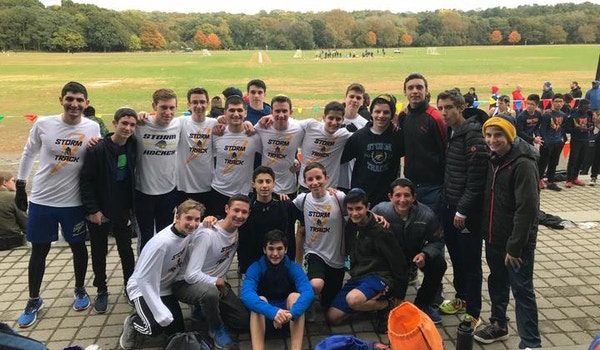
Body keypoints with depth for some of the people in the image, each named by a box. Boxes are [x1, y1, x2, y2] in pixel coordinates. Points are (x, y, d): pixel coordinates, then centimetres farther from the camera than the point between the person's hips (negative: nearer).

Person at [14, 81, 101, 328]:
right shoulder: (43, 124, -8)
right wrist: (20, 187, 9)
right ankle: (34, 300, 30)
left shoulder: (93, 128, -7)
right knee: (39, 250, 11)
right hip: (41, 200, 0)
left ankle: (80, 289, 36)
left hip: (74, 202, 0)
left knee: (78, 246, 14)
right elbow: (28, 154, 6)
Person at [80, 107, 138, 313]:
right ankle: (101, 290, 27)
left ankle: (130, 285, 29)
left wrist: (132, 206, 5)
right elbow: (85, 181, -14)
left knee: (126, 249, 13)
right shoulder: (97, 149, -16)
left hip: (123, 211, 3)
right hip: (99, 211, -3)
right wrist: (92, 210, -16)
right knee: (99, 252, 11)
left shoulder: (133, 146, -3)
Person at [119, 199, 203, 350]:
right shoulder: (162, 242, -34)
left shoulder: (187, 231, -13)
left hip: (165, 288, 7)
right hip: (142, 287, -7)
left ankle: (147, 313, 29)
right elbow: (144, 279, -29)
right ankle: (133, 322, 5)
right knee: (156, 327, -29)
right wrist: (161, 313, -33)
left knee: (176, 332, 3)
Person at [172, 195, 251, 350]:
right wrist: (217, 281, -17)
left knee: (244, 321, -3)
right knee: (210, 292, -40)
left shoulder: (238, 231, -5)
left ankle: (205, 310, 18)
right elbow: (191, 275, -30)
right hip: (187, 283, -6)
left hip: (216, 282, 7)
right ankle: (217, 329, -9)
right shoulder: (207, 234, -27)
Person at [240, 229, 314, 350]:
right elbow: (246, 293, -33)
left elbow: (308, 292, -29)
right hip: (264, 316, 0)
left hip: (288, 316, 1)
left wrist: (291, 313, -48)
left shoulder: (293, 268, -12)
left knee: (294, 296, -28)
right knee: (260, 299, -30)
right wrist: (272, 311, -50)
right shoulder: (256, 268, -14)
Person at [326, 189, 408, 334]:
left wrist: (399, 295, -5)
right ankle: (369, 302, 13)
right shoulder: (350, 226, 6)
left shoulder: (380, 231, -14)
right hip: (357, 277, 7)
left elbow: (399, 263, -10)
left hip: (379, 277, -7)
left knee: (353, 299, -36)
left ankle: (387, 305, -6)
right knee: (333, 317, -5)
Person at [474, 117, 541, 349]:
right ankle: (498, 325, 38)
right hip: (494, 238, 7)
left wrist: (515, 246, -22)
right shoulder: (493, 160, 5)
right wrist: (485, 232, 10)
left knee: (522, 290, 2)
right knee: (497, 282, 20)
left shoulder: (523, 164, -19)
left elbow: (527, 209, -22)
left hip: (517, 242, -7)